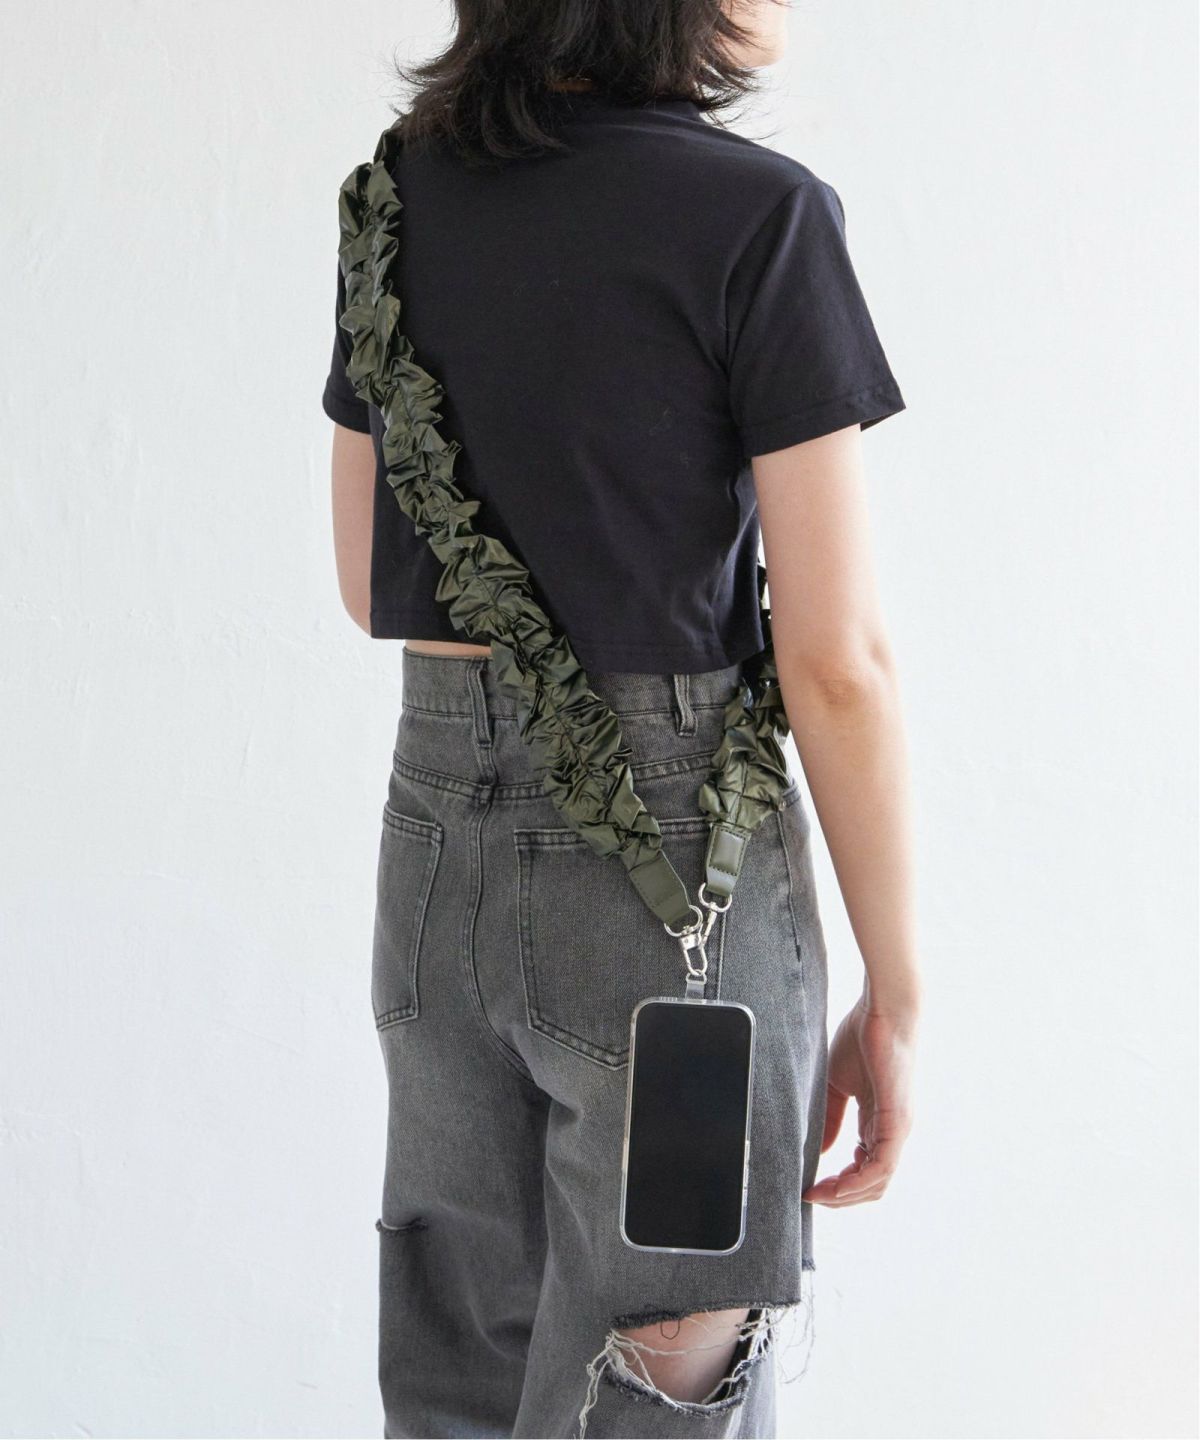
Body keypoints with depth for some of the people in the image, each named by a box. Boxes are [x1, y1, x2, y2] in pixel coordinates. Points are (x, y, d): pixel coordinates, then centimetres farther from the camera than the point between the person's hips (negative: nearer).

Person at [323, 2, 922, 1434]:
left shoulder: (401, 192, 6)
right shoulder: (760, 213, -12)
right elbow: (836, 661, -13)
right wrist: (895, 997, -5)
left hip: (437, 835, 6)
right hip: (671, 852, -6)